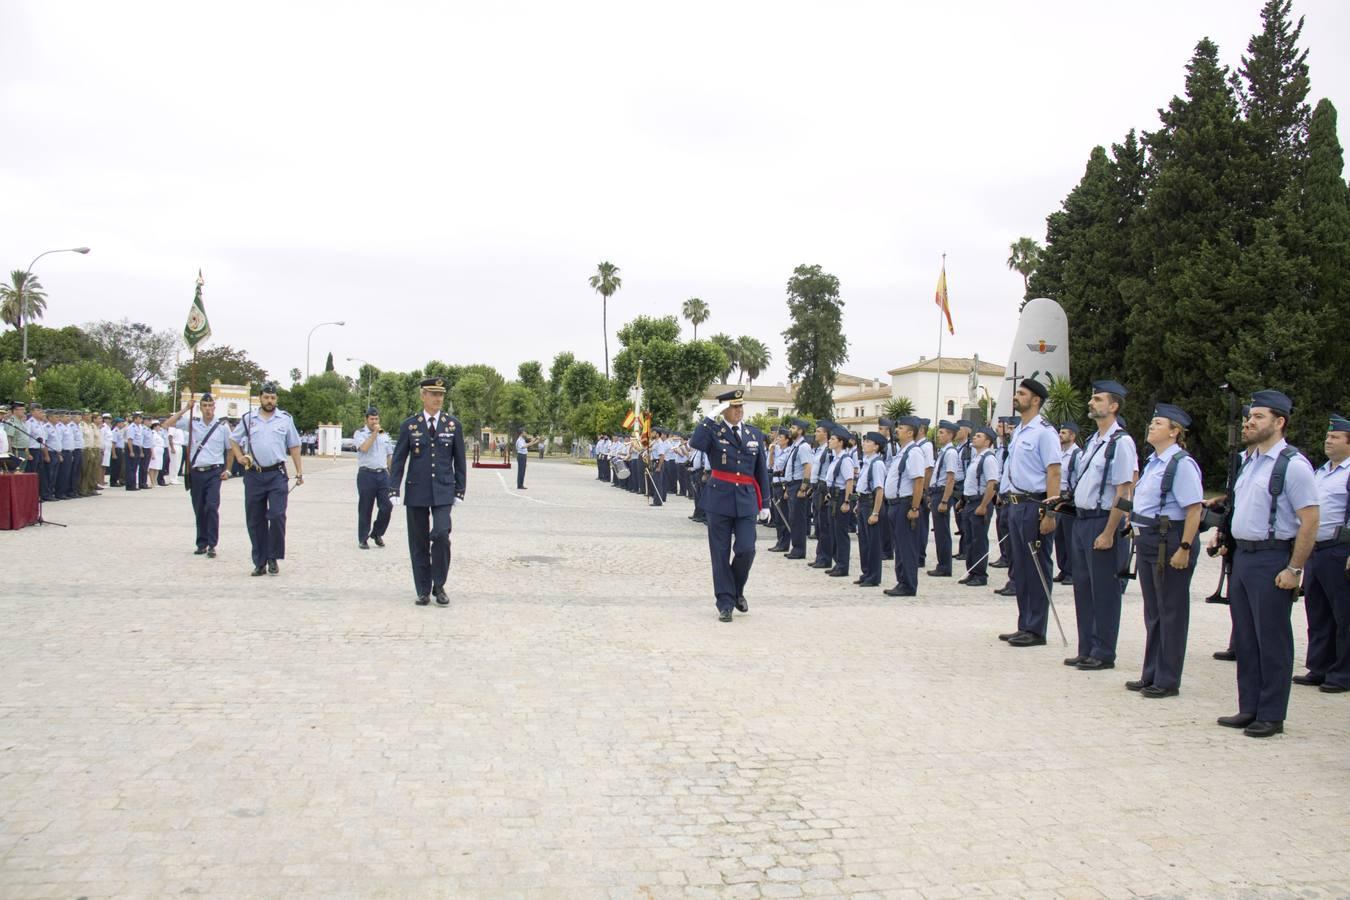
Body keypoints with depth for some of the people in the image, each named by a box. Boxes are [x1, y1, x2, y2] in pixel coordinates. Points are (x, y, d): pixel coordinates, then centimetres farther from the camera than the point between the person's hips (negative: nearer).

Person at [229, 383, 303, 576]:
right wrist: (239, 457, 2)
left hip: (277, 474, -2)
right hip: (253, 475, 2)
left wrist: (299, 472, 5)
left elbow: (294, 446, 9)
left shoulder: (285, 419, 6)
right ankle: (259, 562, 13)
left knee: (277, 516, -11)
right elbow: (233, 440, 20)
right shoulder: (248, 419, 8)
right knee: (255, 520, 5)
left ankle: (273, 559, 3)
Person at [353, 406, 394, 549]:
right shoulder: (360, 433, 0)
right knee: (365, 509, 2)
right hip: (366, 475, -4)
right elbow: (364, 448, -19)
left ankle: (377, 534, 17)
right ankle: (363, 539, 13)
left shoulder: (384, 434, 16)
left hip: (383, 474, 4)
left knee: (387, 507, -3)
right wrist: (374, 433, -14)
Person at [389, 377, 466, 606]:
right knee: (418, 542, 4)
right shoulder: (409, 425, 2)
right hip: (416, 491, 0)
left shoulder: (453, 424, 5)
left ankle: (439, 586, 2)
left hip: (443, 491, 0)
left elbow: (459, 459, 9)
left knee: (441, 535, -16)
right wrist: (395, 490, -3)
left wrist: (460, 490, 5)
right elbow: (398, 459, 4)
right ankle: (423, 591, 15)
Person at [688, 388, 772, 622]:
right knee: (721, 553, 2)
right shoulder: (713, 430, -1)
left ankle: (737, 591, 22)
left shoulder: (755, 434, 9)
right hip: (720, 498, -2)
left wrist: (764, 503, 11)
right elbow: (695, 444, -24)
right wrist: (710, 417, -21)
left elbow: (762, 471, 12)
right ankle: (725, 603, 12)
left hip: (746, 500, 2)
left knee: (746, 550, -6)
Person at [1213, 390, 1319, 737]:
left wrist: (1294, 569, -18)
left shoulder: (1293, 465, -13)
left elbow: (1310, 521, -16)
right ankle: (1249, 709, 24)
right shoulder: (1251, 461, 14)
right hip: (1242, 554, 9)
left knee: (1272, 641, 1)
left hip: (1271, 558, -9)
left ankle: (1271, 716, 11)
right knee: (1244, 639, 14)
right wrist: (1224, 536, 15)